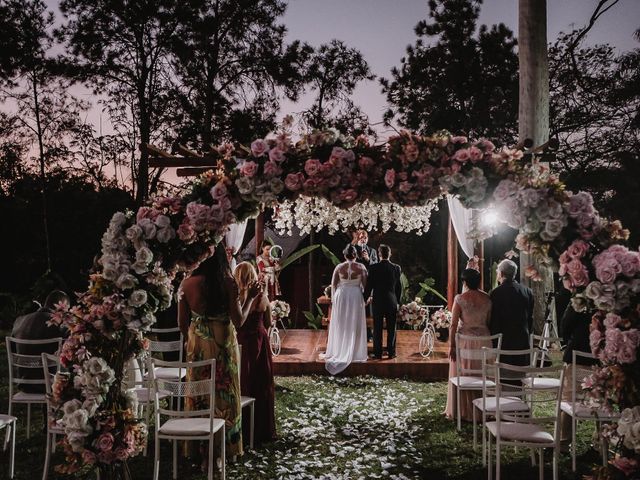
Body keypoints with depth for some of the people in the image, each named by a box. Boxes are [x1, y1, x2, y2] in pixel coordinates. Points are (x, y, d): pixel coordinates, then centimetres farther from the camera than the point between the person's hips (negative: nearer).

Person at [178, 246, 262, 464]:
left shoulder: (187, 284, -7)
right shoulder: (228, 283, -13)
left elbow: (182, 323, -1)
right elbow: (238, 321, -12)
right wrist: (250, 297, 1)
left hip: (197, 345, 2)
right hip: (223, 344, -2)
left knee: (199, 395, 14)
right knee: (224, 394, 12)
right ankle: (224, 448, 21)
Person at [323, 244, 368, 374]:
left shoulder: (339, 267, -3)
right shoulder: (361, 267, -5)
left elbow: (333, 284, 2)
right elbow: (365, 284, -4)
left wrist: (333, 298, 14)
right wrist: (366, 297, 11)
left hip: (341, 296, 1)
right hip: (356, 296, -1)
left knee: (340, 325, 10)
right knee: (355, 326, 6)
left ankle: (338, 352, 15)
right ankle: (354, 353, 9)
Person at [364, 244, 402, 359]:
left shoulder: (373, 267, -9)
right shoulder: (396, 268, -3)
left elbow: (369, 285, -6)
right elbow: (399, 287, 3)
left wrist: (365, 299, 8)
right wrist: (398, 300, 16)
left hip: (377, 302, -1)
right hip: (392, 302, 1)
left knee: (377, 329, 6)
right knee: (391, 328, 8)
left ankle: (378, 353, 9)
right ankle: (391, 352, 13)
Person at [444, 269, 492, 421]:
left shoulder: (460, 298, -11)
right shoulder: (487, 298, 0)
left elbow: (453, 324, -11)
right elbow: (489, 322, 3)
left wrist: (452, 345, -6)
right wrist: (488, 340, 13)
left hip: (465, 340, -3)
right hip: (484, 341, 4)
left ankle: (463, 411, 14)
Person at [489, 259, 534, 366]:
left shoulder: (496, 293, -10)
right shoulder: (528, 291, 5)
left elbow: (493, 320, -7)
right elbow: (530, 318, 11)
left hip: (503, 341, -5)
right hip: (523, 340, 5)